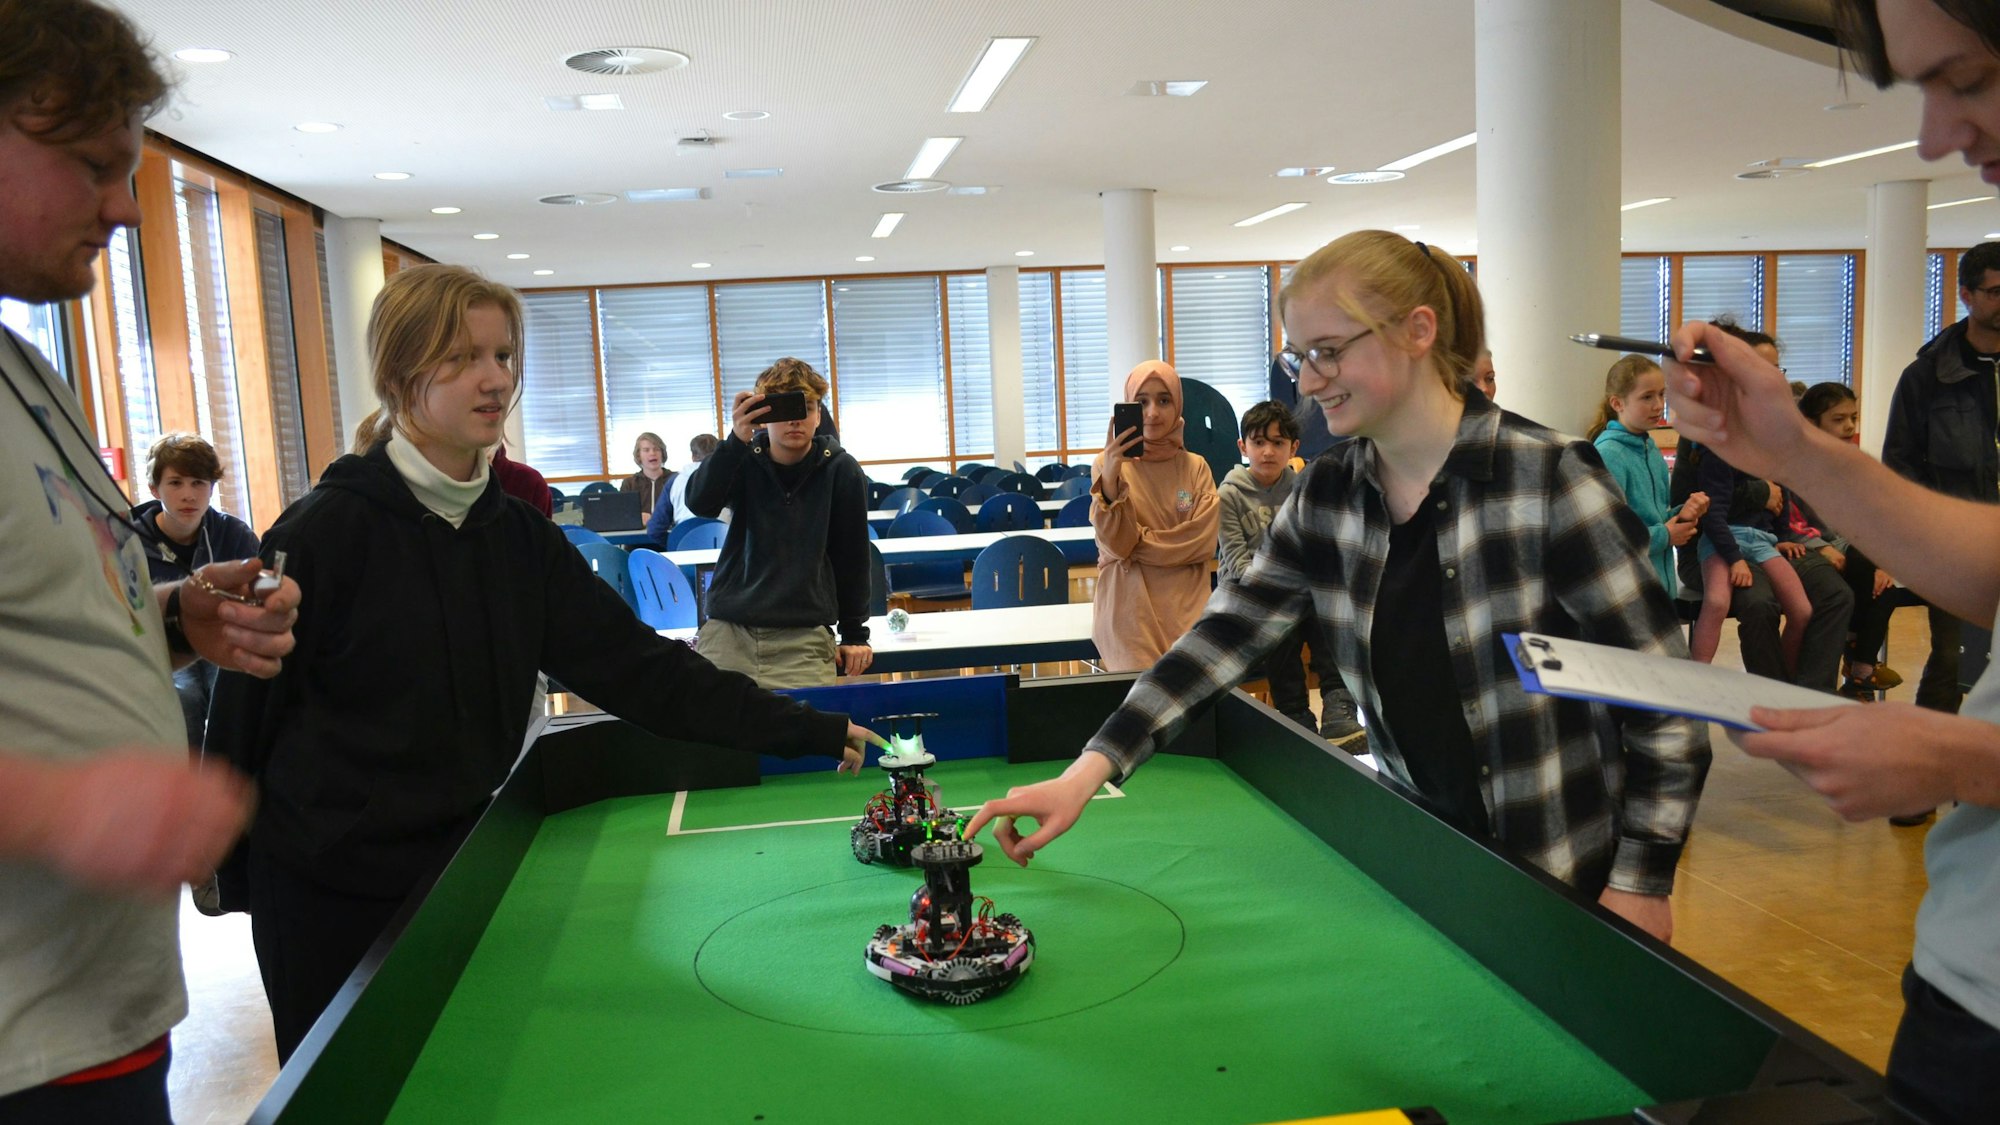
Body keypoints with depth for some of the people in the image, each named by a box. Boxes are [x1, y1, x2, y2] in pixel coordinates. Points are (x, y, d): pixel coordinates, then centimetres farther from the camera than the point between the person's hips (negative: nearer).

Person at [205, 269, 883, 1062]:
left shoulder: (519, 536, 0)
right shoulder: (326, 532, -16)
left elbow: (634, 663, -3)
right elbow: (246, 706, -9)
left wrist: (808, 730, -8)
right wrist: (225, 873, -2)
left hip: (457, 869, 5)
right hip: (328, 895, -4)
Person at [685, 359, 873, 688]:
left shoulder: (841, 471, -1)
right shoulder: (745, 459, 1)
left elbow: (852, 554, 6)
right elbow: (699, 504, -19)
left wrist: (855, 634, 9)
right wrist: (736, 441, -33)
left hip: (803, 638, -1)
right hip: (728, 632, 1)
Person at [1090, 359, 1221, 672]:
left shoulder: (1196, 467, 6)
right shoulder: (1109, 464, 0)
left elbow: (1203, 542, -4)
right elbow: (1115, 545, -12)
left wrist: (1135, 543, -9)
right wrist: (1110, 477, -27)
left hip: (1186, 605, 2)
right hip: (1129, 607, -2)